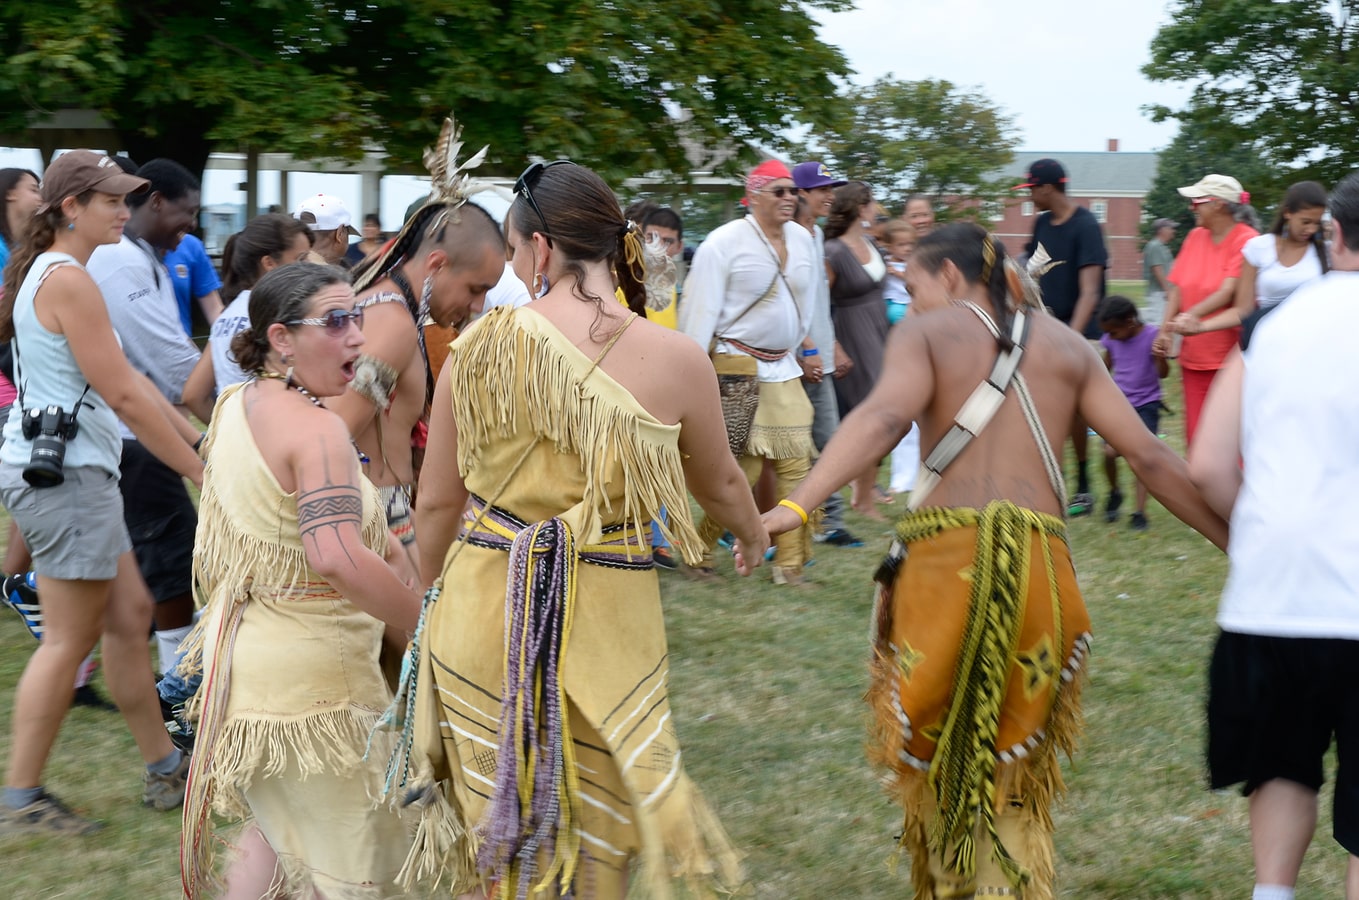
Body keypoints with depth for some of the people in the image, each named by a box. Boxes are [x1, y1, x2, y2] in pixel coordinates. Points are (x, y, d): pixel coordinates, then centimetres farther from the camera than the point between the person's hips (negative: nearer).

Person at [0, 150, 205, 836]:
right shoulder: (68, 281, -16)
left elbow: (127, 379, 19)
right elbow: (123, 395, -18)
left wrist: (200, 437, 19)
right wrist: (201, 471, -12)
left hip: (72, 474, 10)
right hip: (62, 472, -10)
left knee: (129, 614, 14)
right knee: (70, 638, -4)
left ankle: (165, 767, 22)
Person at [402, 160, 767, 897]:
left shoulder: (480, 346, -7)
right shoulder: (675, 360, -9)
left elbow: (437, 503, 3)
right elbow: (721, 485, 10)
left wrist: (427, 599, 22)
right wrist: (753, 534, 33)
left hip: (483, 611, 1)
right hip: (605, 622, -1)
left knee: (497, 835, 19)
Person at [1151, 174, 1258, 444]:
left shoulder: (1246, 240, -10)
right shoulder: (1195, 237, 10)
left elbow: (1228, 293, -20)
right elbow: (1177, 288, 8)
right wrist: (1165, 330, -5)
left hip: (1230, 359, -6)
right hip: (1194, 358, 6)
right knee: (1196, 438, 6)